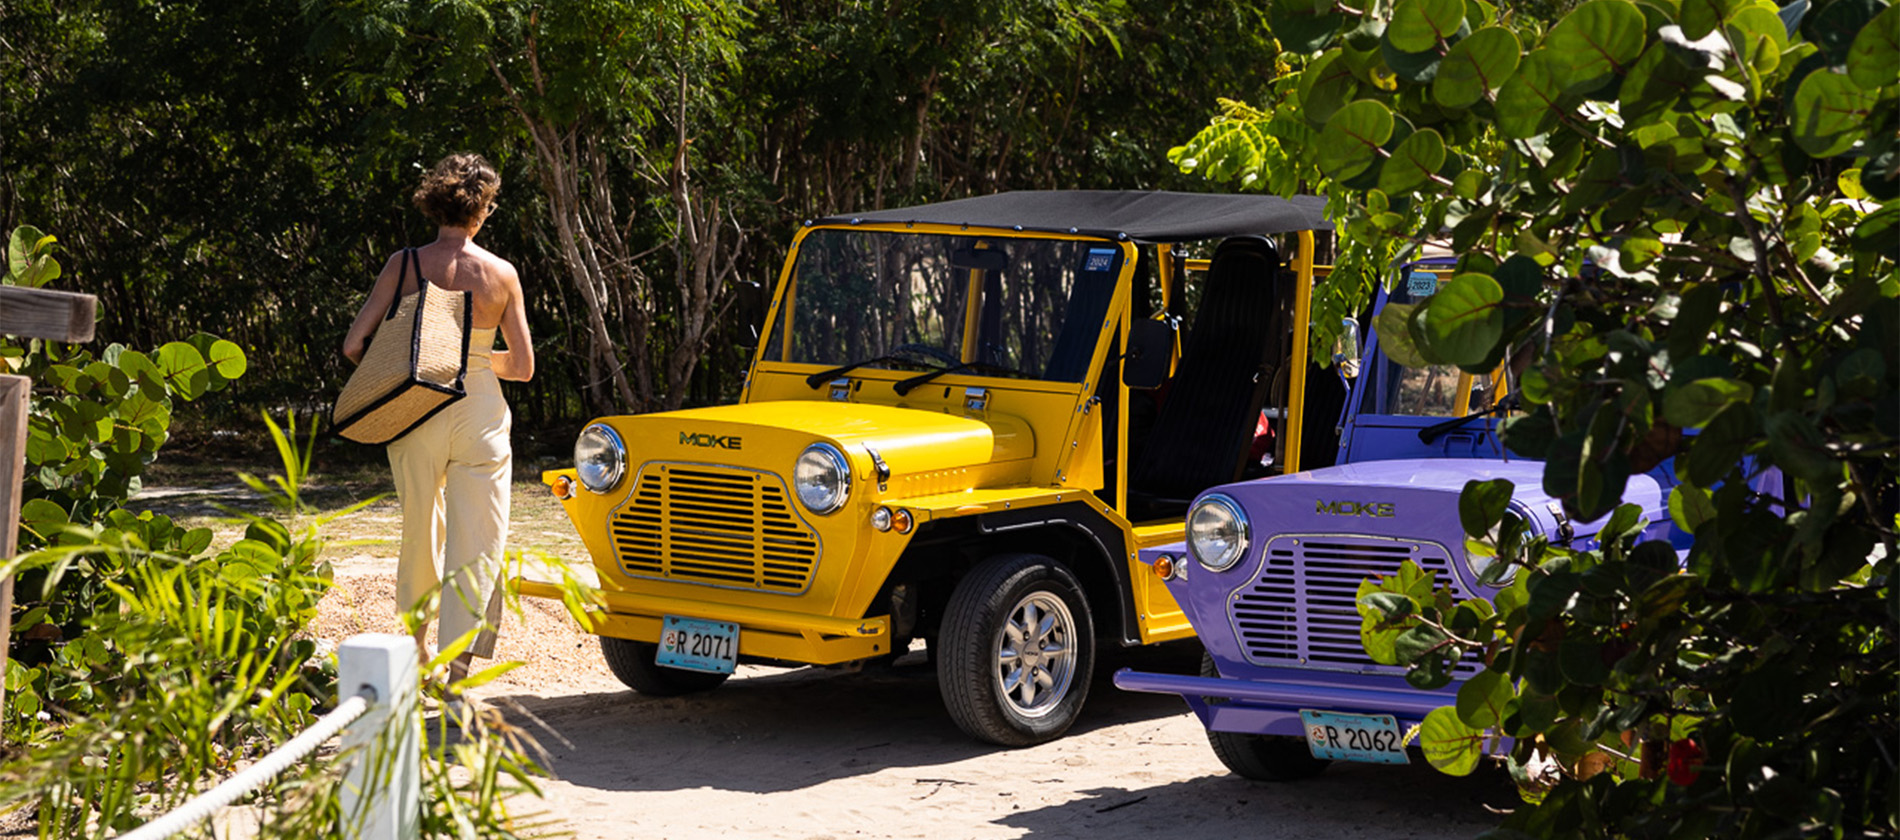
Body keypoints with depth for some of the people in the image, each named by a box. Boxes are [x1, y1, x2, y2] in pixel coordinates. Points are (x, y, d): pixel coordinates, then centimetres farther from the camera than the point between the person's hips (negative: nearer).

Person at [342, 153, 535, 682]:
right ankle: (455, 673, -12)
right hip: (480, 415, -1)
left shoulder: (404, 266, -5)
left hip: (417, 414, 2)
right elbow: (523, 367, 2)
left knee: (419, 535, 20)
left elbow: (354, 345, -8)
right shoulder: (501, 274, -4)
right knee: (476, 548, 1)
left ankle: (417, 654, 35)